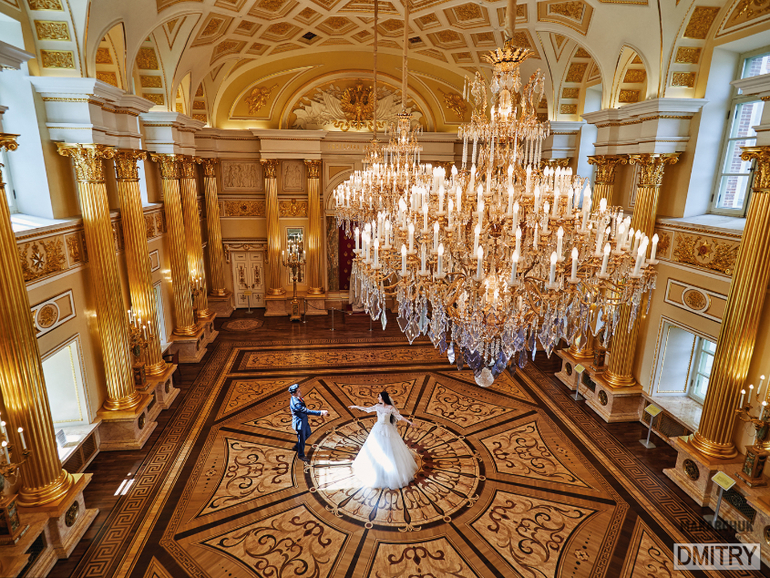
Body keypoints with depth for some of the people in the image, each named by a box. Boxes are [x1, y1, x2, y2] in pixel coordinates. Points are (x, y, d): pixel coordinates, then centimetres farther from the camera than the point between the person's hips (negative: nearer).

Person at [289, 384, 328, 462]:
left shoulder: (298, 398, -7)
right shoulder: (295, 403, -36)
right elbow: (307, 411, -33)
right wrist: (320, 413, -32)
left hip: (304, 420, 9)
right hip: (299, 423, -9)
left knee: (308, 433, 27)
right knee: (302, 439, 11)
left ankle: (297, 446, 46)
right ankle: (301, 455, 36)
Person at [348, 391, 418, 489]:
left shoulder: (390, 408, -13)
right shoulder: (378, 406, -1)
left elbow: (399, 416, -11)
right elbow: (367, 409, 12)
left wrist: (409, 422, -19)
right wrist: (356, 407, 18)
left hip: (388, 430, -4)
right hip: (378, 429, 4)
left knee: (389, 451, 1)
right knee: (375, 450, 11)